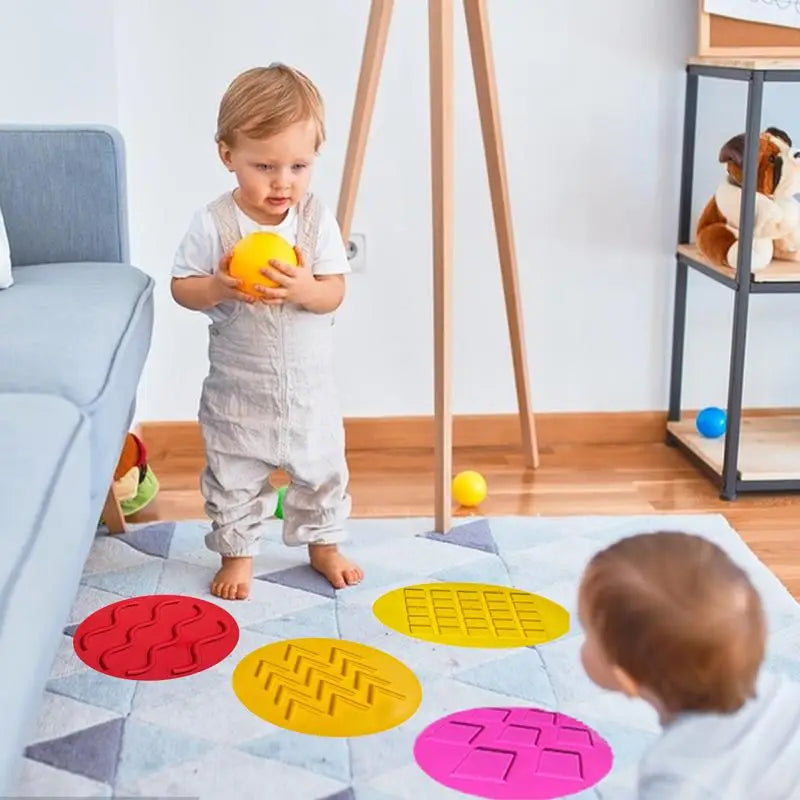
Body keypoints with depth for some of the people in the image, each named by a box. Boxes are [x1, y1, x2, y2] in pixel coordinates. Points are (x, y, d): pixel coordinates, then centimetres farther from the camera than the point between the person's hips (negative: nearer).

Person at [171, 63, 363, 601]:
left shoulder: (317, 218, -10)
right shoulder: (213, 223, -14)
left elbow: (335, 293, -11)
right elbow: (182, 287, -9)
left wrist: (303, 289, -32)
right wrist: (219, 288, -29)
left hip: (309, 385, 2)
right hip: (238, 387, -2)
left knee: (322, 471, 18)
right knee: (234, 478, 12)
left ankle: (323, 544, 39)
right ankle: (237, 552, 32)